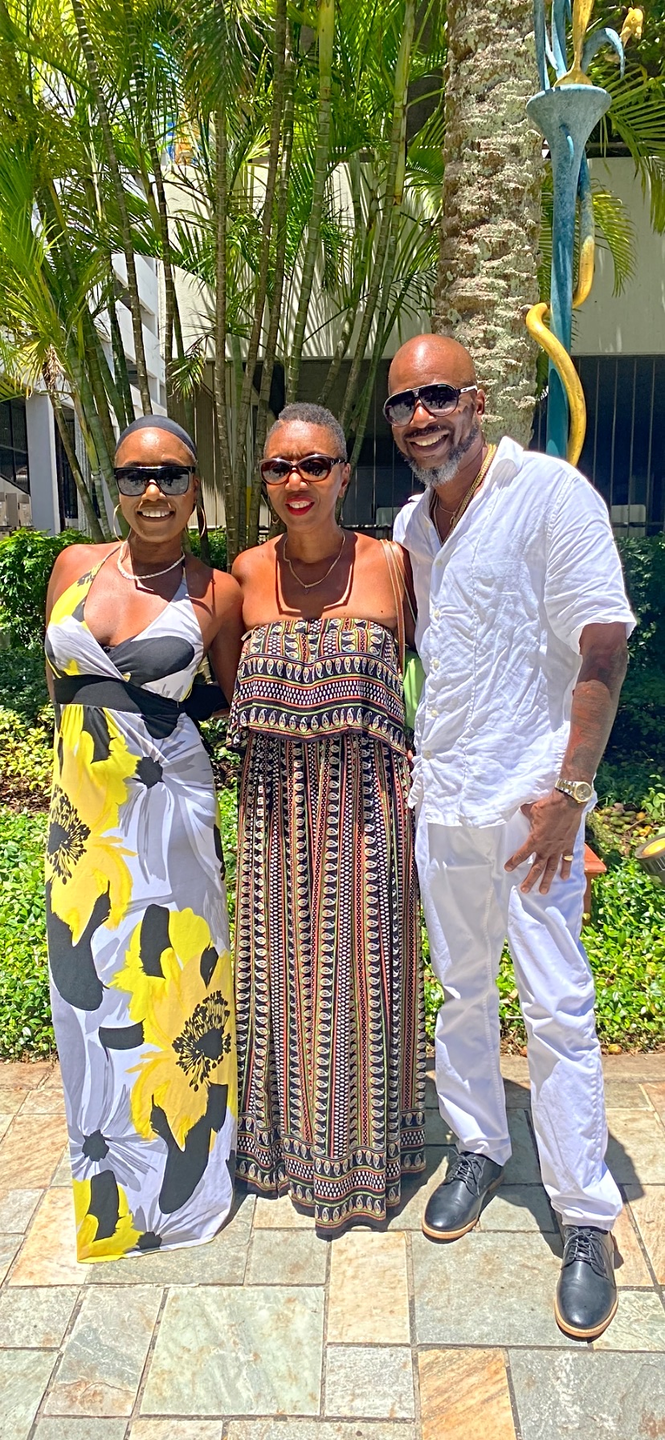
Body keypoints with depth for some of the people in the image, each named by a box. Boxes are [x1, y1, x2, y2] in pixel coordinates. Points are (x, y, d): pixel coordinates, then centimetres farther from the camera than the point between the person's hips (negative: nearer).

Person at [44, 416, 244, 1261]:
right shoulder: (75, 566, 3)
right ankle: (109, 1170, 35)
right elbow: (56, 678, 13)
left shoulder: (216, 594, -4)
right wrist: (97, 733, 13)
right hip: (81, 800, 3)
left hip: (166, 802, -3)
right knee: (88, 979, 13)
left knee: (165, 976, 6)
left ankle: (174, 1183, 28)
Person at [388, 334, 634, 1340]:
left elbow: (603, 647, -15)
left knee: (558, 1011, 0)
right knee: (461, 988, 17)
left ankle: (588, 1223, 17)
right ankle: (479, 1152, 38)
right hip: (442, 797, 6)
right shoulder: (409, 526, 10)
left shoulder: (550, 493, -11)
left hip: (531, 797, -6)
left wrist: (569, 790, -18)